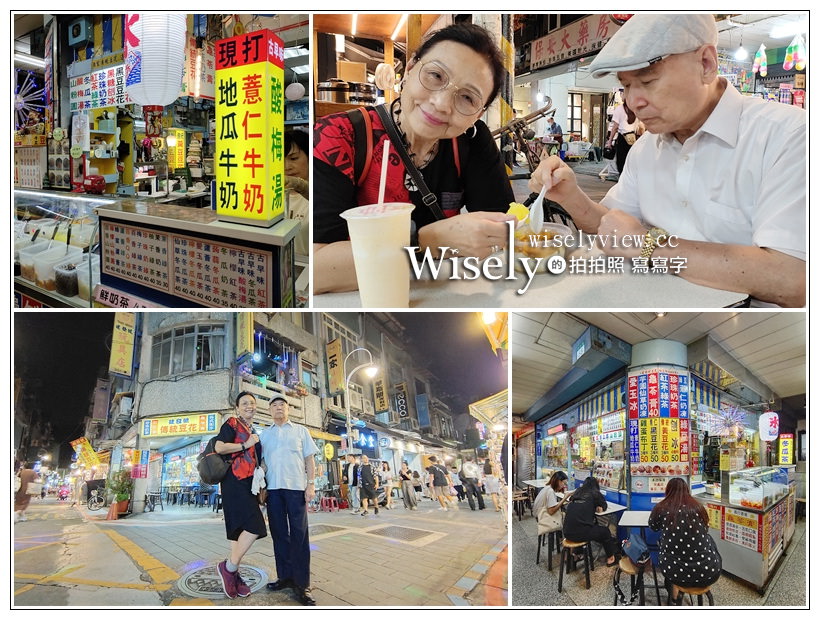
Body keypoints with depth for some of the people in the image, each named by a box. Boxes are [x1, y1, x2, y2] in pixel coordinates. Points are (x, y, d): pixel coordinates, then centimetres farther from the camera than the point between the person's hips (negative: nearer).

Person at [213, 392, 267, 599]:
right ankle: (229, 567, -10)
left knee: (241, 528, 6)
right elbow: (219, 447, -16)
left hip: (248, 484, 9)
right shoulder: (232, 424, -1)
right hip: (235, 481, -9)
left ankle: (233, 574, 8)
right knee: (255, 526, -19)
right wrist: (246, 444, -11)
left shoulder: (253, 432, 23)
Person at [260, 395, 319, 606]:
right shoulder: (264, 434, 16)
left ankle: (302, 584, -5)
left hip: (296, 486, -3)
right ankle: (285, 576, 14)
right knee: (279, 533, 5)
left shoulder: (300, 430, 11)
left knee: (299, 535, -6)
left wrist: (311, 483, -2)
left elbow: (309, 458, 8)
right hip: (273, 488, 3)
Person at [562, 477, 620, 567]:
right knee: (605, 531, 21)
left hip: (567, 532, 6)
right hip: (580, 533, -6)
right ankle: (611, 558, 33)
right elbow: (604, 505, 18)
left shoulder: (577, 493, 15)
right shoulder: (595, 494, 4)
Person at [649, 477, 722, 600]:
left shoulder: (661, 508, -3)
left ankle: (674, 590, 33)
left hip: (675, 573, -1)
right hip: (708, 572, 1)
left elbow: (653, 527, 18)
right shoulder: (698, 507, 2)